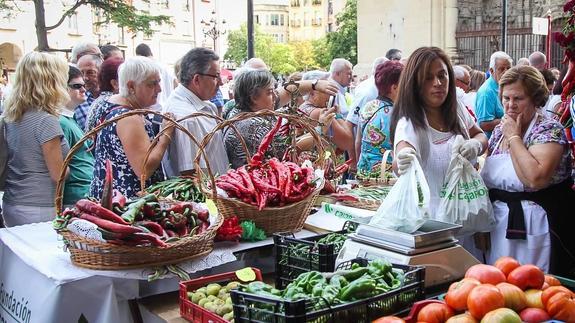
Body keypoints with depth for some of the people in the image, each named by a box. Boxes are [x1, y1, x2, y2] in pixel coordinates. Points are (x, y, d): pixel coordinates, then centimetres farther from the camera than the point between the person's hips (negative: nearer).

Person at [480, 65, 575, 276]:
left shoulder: (549, 130, -12)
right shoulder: (499, 130, 8)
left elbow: (535, 178, -29)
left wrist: (514, 137, -18)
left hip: (533, 225, -6)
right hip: (498, 223, 6)